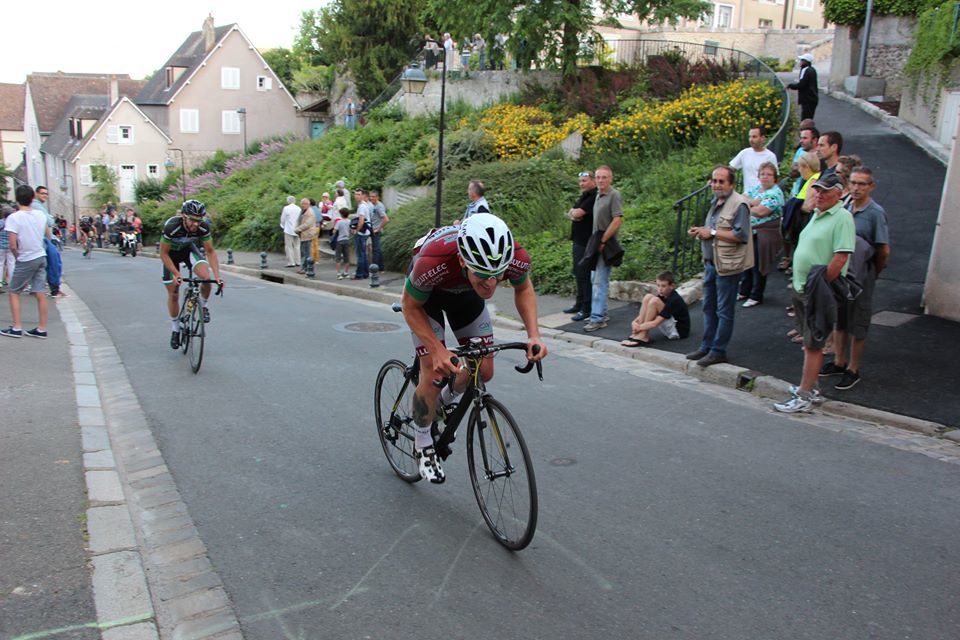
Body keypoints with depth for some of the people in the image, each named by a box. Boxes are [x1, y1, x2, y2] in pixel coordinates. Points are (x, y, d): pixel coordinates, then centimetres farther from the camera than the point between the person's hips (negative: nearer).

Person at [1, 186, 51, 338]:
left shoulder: (13, 217, -15)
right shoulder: (40, 214, 0)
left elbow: (13, 245, -17)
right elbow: (49, 235, 12)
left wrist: (17, 255, -1)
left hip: (25, 261, -5)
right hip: (41, 257, 5)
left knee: (14, 293, 9)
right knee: (40, 293, 5)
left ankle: (16, 328, 9)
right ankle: (41, 329, 9)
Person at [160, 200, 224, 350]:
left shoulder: (203, 227, -28)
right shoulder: (171, 226, -36)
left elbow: (210, 251, -18)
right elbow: (163, 254, -25)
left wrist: (217, 276, -26)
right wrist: (177, 274, -32)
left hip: (190, 248, 2)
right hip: (171, 253, -2)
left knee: (206, 277, -27)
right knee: (173, 294, -1)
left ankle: (203, 305, 2)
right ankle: (175, 329, 20)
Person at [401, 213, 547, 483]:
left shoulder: (516, 258, -35)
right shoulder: (433, 262, -45)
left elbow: (524, 288, -10)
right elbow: (411, 307, -24)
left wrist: (534, 335, -24)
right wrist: (438, 350, -36)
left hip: (465, 292, 4)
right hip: (427, 293, -3)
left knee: (484, 371, -1)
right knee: (433, 375, -11)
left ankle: (445, 400, 31)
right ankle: (423, 445, 14)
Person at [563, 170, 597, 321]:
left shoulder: (594, 197, -16)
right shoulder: (583, 196, 16)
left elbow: (578, 213, -23)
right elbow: (571, 214, 13)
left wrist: (574, 212, -1)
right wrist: (573, 214, -9)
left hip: (586, 242, -10)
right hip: (578, 241, 10)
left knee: (584, 275, -7)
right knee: (578, 274, 16)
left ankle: (587, 309, -2)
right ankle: (579, 303, 27)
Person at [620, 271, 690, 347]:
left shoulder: (674, 300, -26)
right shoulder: (663, 295, 0)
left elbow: (655, 323, -31)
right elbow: (644, 313, -1)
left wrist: (638, 327, -25)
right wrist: (635, 322, -20)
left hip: (679, 330, -9)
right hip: (670, 328, 9)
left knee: (654, 301, -27)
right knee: (648, 297, -6)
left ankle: (642, 337, -21)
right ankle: (636, 334, -12)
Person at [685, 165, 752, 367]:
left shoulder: (738, 204, -14)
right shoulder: (716, 202, 15)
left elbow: (741, 235, -23)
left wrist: (712, 233, -18)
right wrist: (700, 232, 6)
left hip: (727, 266, -9)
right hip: (711, 263, 9)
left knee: (724, 311, 0)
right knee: (709, 307, 15)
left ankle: (718, 351, 7)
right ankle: (706, 346, 24)